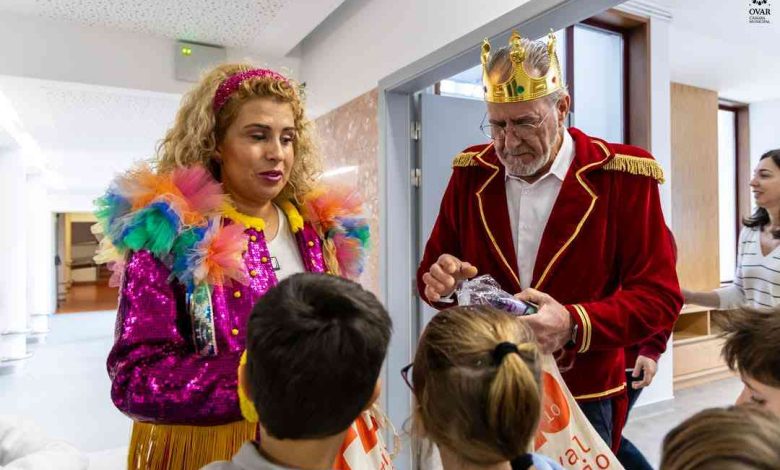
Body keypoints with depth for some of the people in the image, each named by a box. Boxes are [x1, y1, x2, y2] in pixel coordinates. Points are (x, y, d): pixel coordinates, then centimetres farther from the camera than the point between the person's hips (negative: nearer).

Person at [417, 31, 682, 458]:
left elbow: (659, 295, -10)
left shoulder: (623, 177, -11)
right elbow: (432, 269, 5)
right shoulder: (471, 172, -2)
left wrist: (573, 325, -27)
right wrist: (441, 282, -19)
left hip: (582, 399, -2)